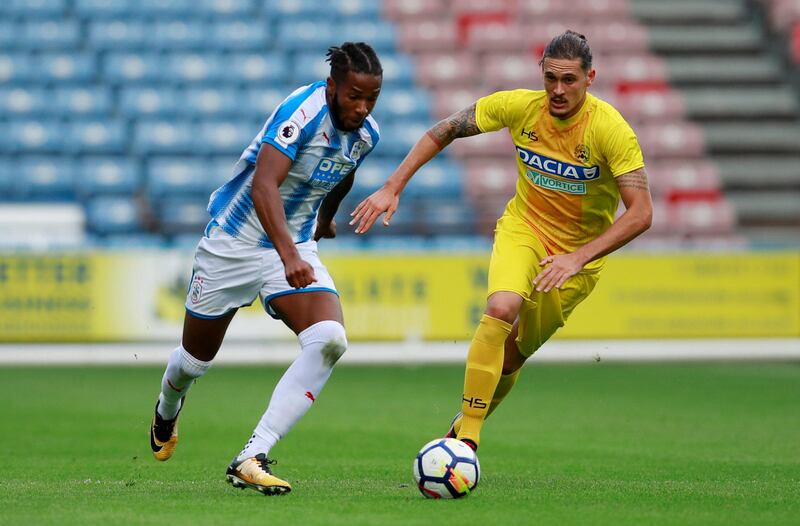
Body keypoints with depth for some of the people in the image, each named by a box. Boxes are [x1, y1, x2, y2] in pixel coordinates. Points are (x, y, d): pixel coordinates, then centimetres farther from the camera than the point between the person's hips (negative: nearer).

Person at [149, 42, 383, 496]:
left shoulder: (366, 134, -4)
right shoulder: (303, 111, -27)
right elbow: (263, 186, -38)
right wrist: (289, 256, -49)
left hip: (297, 249, 5)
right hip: (235, 241, -5)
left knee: (330, 340, -24)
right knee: (196, 359, 12)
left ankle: (252, 459, -25)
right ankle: (167, 413, 52)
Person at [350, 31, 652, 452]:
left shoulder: (611, 130, -23)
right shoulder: (519, 106, -14)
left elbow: (641, 214, -26)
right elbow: (443, 132, -2)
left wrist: (578, 258, -34)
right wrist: (392, 188, -8)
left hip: (579, 249, -1)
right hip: (523, 227, 1)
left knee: (511, 356, 3)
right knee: (501, 309, -29)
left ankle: (463, 429, 32)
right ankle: (467, 436, -24)